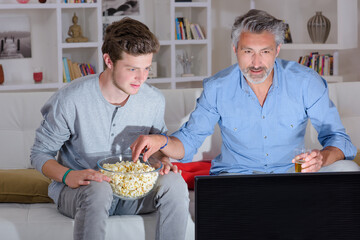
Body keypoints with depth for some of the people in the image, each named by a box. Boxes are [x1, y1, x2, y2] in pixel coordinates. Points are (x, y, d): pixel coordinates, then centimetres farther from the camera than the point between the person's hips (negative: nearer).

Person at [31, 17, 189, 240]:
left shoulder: (154, 100, -4)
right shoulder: (70, 100, -17)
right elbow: (40, 153, -6)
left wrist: (164, 162, -9)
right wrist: (68, 176, -26)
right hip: (77, 189, -3)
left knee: (175, 183, -25)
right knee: (98, 189, -39)